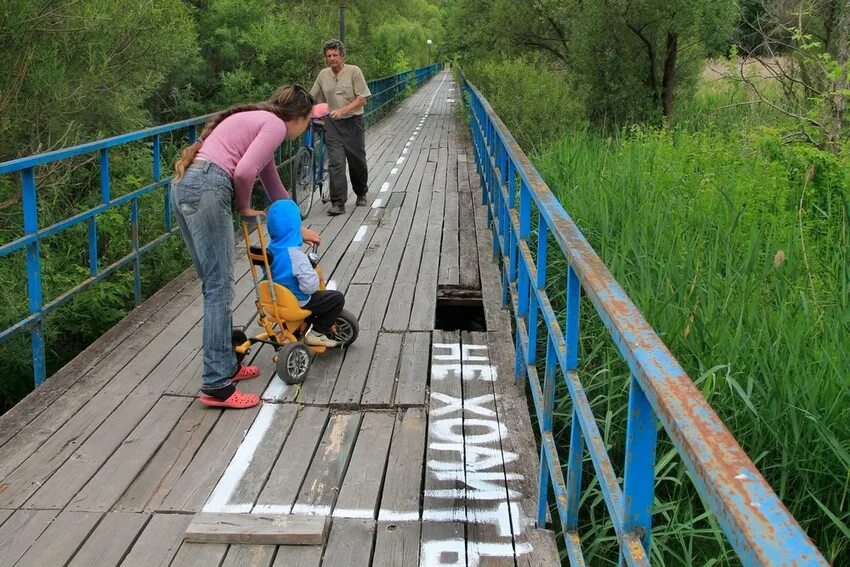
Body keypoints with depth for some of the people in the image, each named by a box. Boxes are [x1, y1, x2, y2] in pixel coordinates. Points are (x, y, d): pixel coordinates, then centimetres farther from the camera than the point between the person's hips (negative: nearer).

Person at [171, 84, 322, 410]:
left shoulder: (258, 122, 30)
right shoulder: (275, 125, 1)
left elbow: (273, 185, 39)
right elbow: (243, 172, -15)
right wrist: (244, 207, 5)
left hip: (183, 187, 10)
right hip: (206, 189, -10)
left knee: (213, 285, 16)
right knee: (220, 288, -7)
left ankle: (226, 365, 25)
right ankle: (217, 386, -4)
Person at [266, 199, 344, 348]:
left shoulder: (269, 249, -6)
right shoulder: (295, 255, -30)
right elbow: (310, 286, -32)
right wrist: (314, 273, -10)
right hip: (297, 304, -8)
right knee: (338, 298, 3)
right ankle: (316, 334, 6)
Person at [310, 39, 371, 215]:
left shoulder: (354, 71, -5)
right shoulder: (323, 75, 8)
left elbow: (362, 99, -10)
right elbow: (312, 98, 18)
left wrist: (342, 110, -20)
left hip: (353, 122, -2)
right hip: (333, 124, 2)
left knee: (357, 161, 8)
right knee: (335, 163, -8)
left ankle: (361, 194, 33)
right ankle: (338, 203, -8)